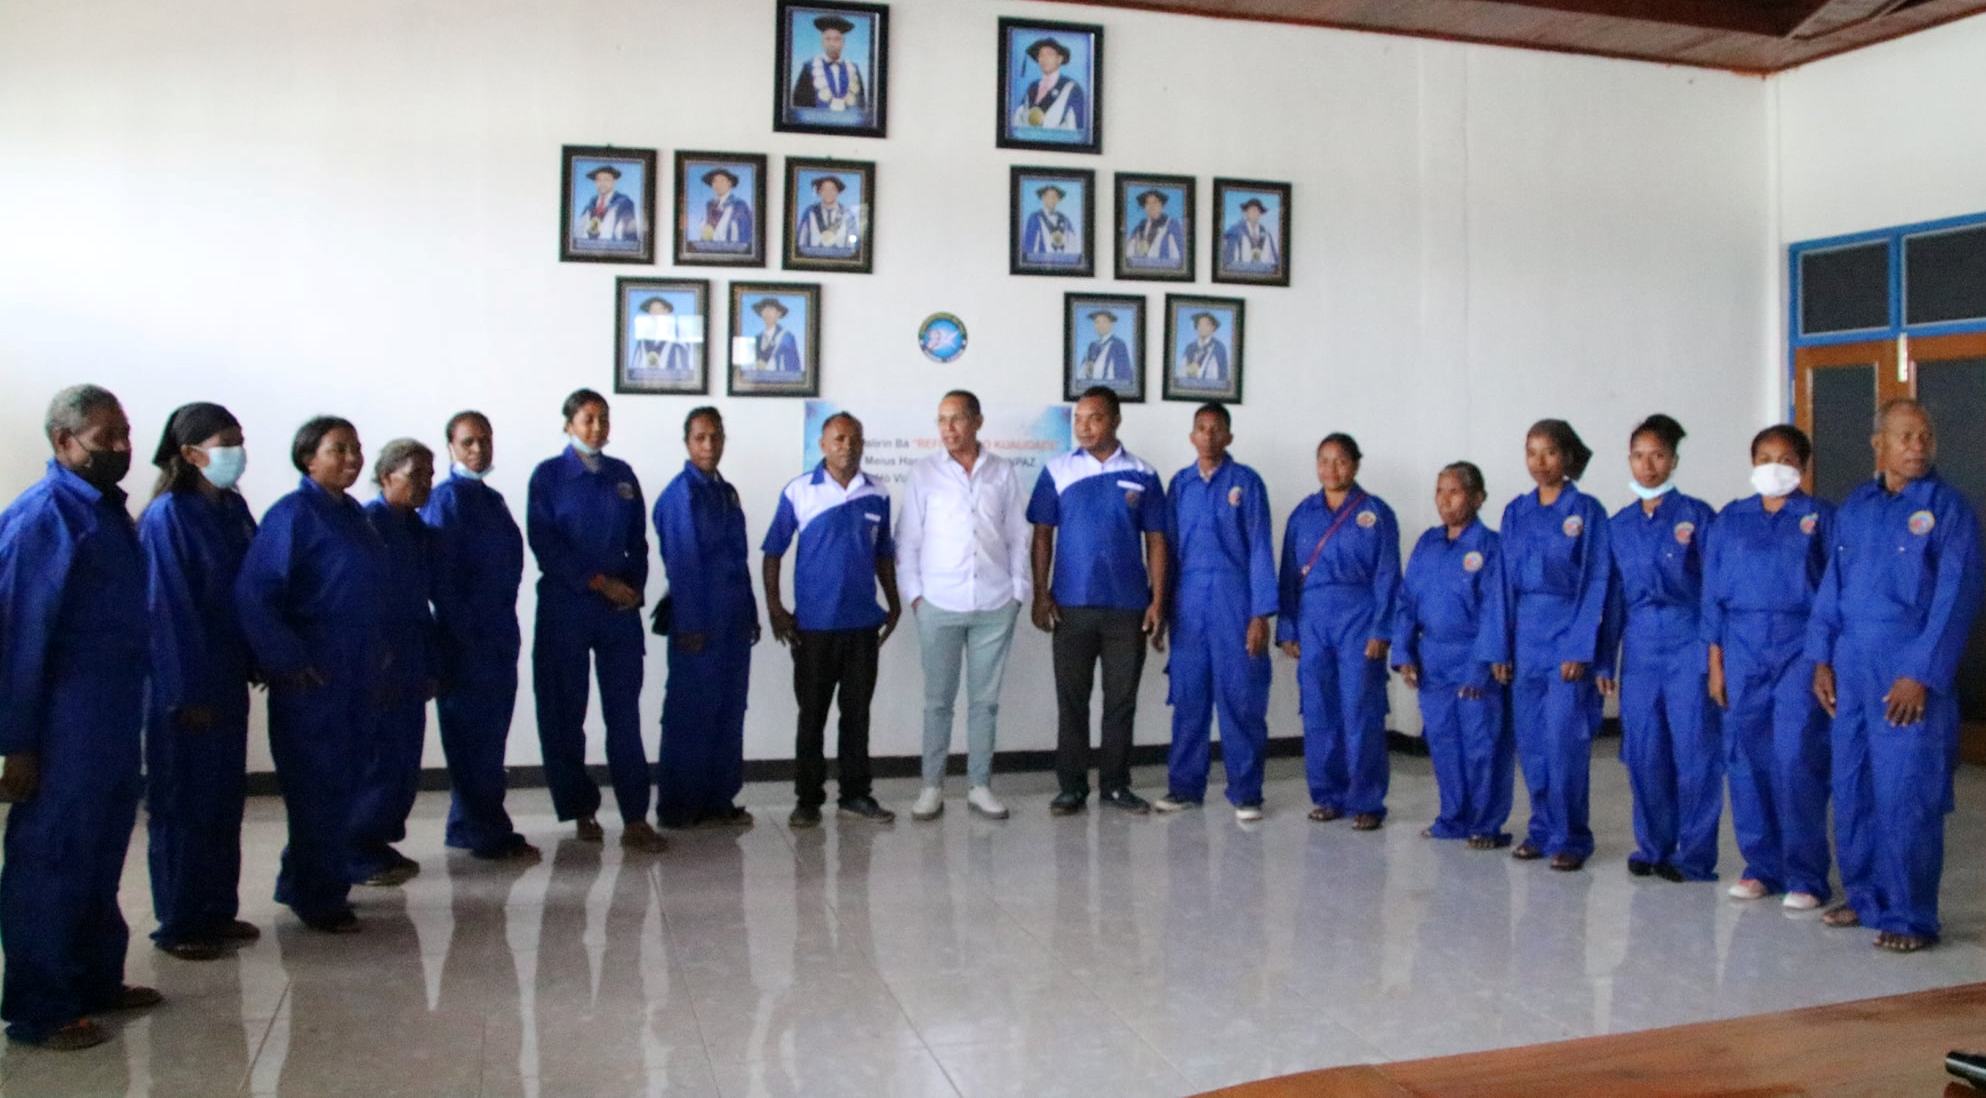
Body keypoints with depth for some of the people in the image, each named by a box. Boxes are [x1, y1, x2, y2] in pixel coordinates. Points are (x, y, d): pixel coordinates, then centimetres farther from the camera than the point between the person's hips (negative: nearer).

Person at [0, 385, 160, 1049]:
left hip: (113, 724, 8)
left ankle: (95, 981, 30)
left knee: (101, 858, 17)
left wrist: (129, 718, 15)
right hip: (63, 728, -8)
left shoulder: (108, 509, 11)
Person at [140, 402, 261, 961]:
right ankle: (178, 925, 13)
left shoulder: (233, 507, 8)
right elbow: (168, 607, -16)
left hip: (228, 676, 7)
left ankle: (218, 911, 23)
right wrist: (187, 693, -16)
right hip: (185, 684, -7)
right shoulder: (167, 516, -13)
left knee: (226, 795, 13)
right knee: (185, 803, 2)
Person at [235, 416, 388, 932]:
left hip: (357, 677, 8)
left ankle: (304, 884, 29)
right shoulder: (292, 514, -11)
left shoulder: (352, 513, 13)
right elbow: (254, 595, -18)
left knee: (342, 786, 14)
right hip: (312, 678, -8)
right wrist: (287, 660, -18)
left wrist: (379, 659, 15)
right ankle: (318, 899, 15)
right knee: (317, 788, 2)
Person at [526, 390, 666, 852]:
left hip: (621, 609, 2)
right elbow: (544, 542, -6)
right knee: (565, 713, 4)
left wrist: (634, 586, -3)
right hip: (565, 609, -2)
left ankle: (635, 819, -2)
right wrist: (600, 582, -12)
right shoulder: (548, 475, 1)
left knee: (625, 713, -2)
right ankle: (581, 811, 17)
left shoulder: (621, 475, 12)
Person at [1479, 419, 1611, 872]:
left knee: (1564, 741, -6)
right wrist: (1498, 646, 5)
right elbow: (1505, 582, 9)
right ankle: (1542, 829, 20)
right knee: (1530, 741, 8)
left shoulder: (1586, 510, -4)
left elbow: (1595, 583, -7)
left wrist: (1580, 648, -13)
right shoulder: (1515, 512, 9)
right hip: (1525, 635, 5)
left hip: (1568, 634, -4)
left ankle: (1569, 838, 5)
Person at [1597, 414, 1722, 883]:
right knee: (1643, 752, 6)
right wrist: (1604, 661, 11)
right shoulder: (1619, 525, 10)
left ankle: (1694, 855, 8)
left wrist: (1715, 650, -8)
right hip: (1639, 647, 4)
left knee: (1695, 751, -2)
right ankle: (1653, 846, 20)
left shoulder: (1696, 514, -1)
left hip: (1688, 643, -4)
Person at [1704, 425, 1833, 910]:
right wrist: (1715, 661, 5)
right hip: (1742, 647, 3)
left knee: (1798, 759, -8)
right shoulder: (1730, 519, 9)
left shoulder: (1821, 517, 3)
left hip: (1800, 647, -3)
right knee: (1747, 760, 5)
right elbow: (1713, 593, 9)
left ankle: (1805, 877, 1)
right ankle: (1761, 866, 17)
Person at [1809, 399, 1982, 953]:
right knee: (1851, 790, 10)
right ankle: (1865, 897, 24)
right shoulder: (1855, 507, 11)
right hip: (1851, 670, 5)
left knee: (1905, 797, -4)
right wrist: (1822, 659, 7)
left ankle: (1910, 916, 6)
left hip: (1911, 675, -5)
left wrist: (1921, 675, -15)